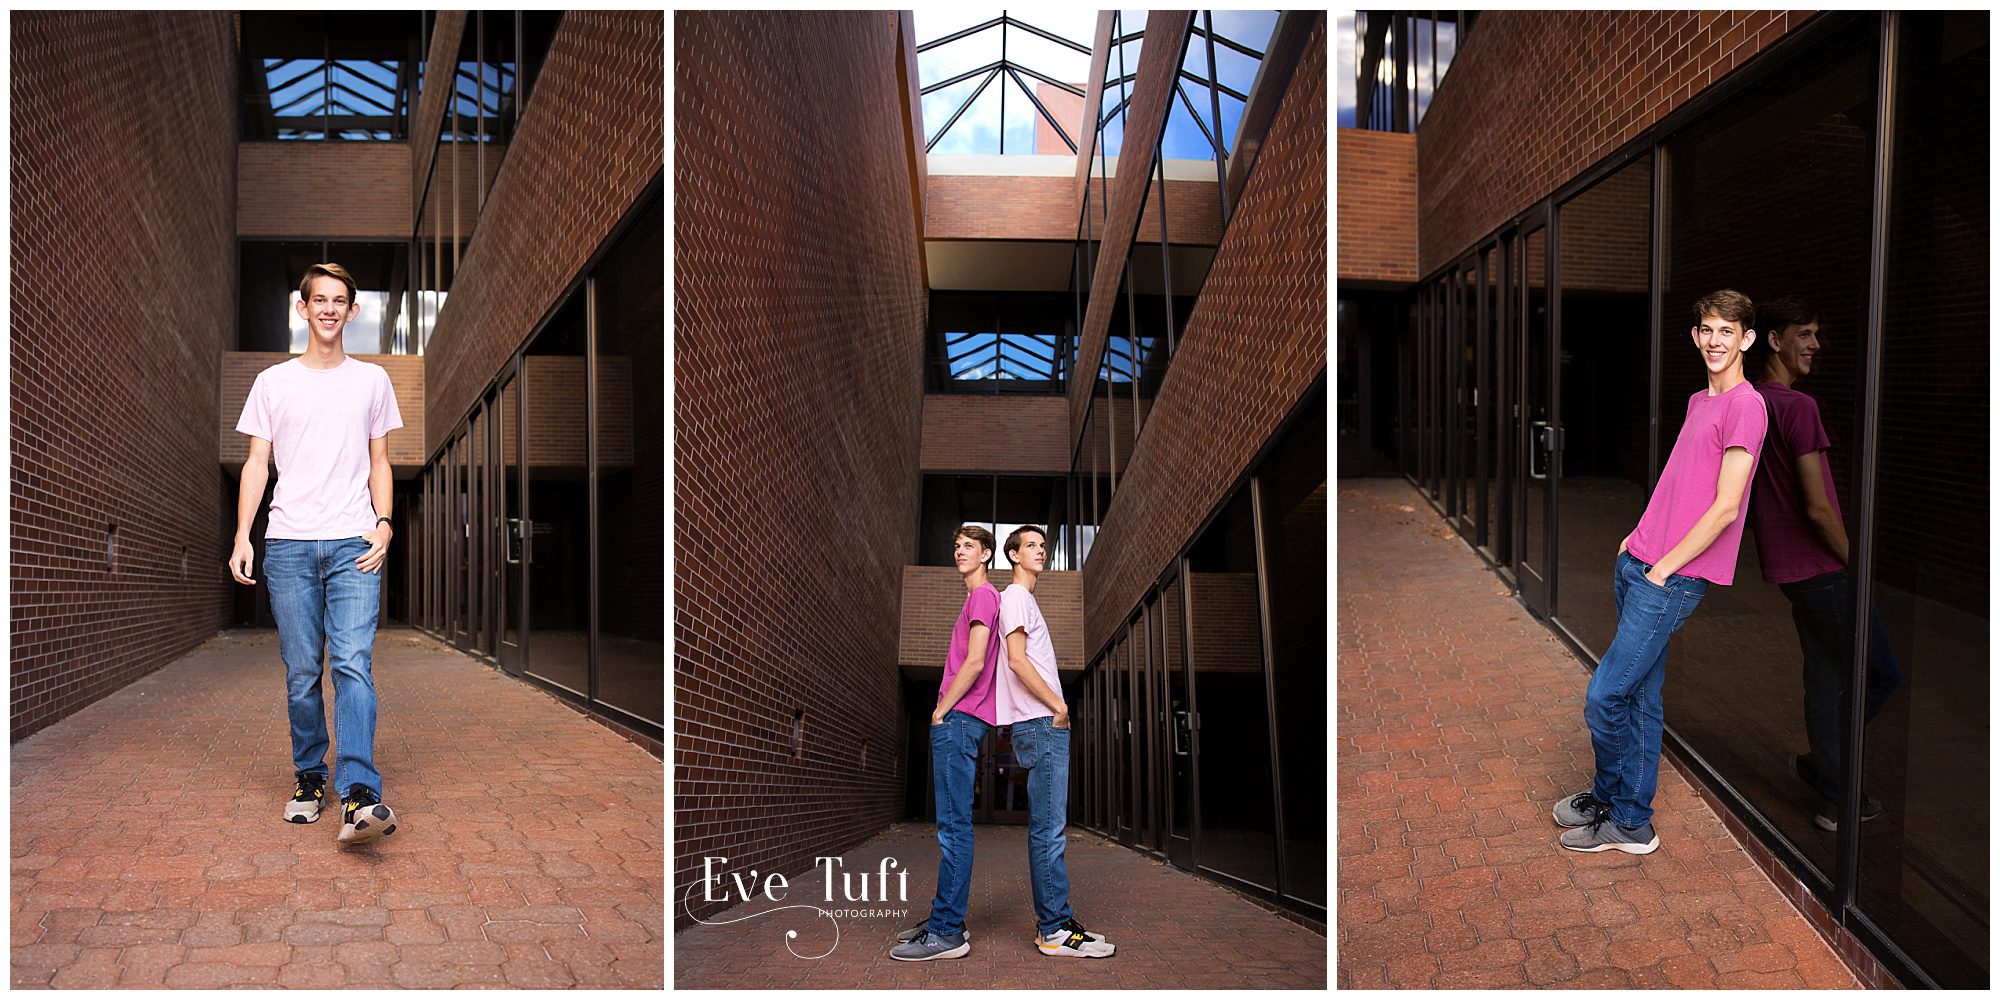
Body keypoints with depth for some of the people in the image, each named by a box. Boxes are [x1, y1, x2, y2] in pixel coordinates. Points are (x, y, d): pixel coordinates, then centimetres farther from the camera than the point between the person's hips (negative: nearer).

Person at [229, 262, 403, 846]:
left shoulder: (372, 381, 13)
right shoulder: (272, 383, 12)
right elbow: (256, 463, 10)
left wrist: (383, 524, -1)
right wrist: (242, 535, -1)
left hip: (353, 544, -1)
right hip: (289, 543, 1)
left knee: (353, 664, -14)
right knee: (301, 673, 3)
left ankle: (359, 797, -21)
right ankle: (309, 778, 17)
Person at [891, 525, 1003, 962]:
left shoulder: (984, 595, -6)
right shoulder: (976, 599, 25)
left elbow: (974, 663, -15)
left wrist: (942, 710, -9)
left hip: (959, 719, -11)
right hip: (957, 722, 11)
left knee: (953, 825, -12)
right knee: (951, 824, 12)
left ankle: (947, 933, -12)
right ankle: (947, 921, 17)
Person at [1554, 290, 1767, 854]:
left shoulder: (1746, 405, -12)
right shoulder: (1698, 401, 16)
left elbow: (1725, 507, -16)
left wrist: (1663, 569, -13)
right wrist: (1641, 536, 14)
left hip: (1674, 578, -8)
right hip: (1639, 564, 8)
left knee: (1604, 697, -7)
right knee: (1641, 695, 14)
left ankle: (1626, 821, 9)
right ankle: (1619, 802, 23)